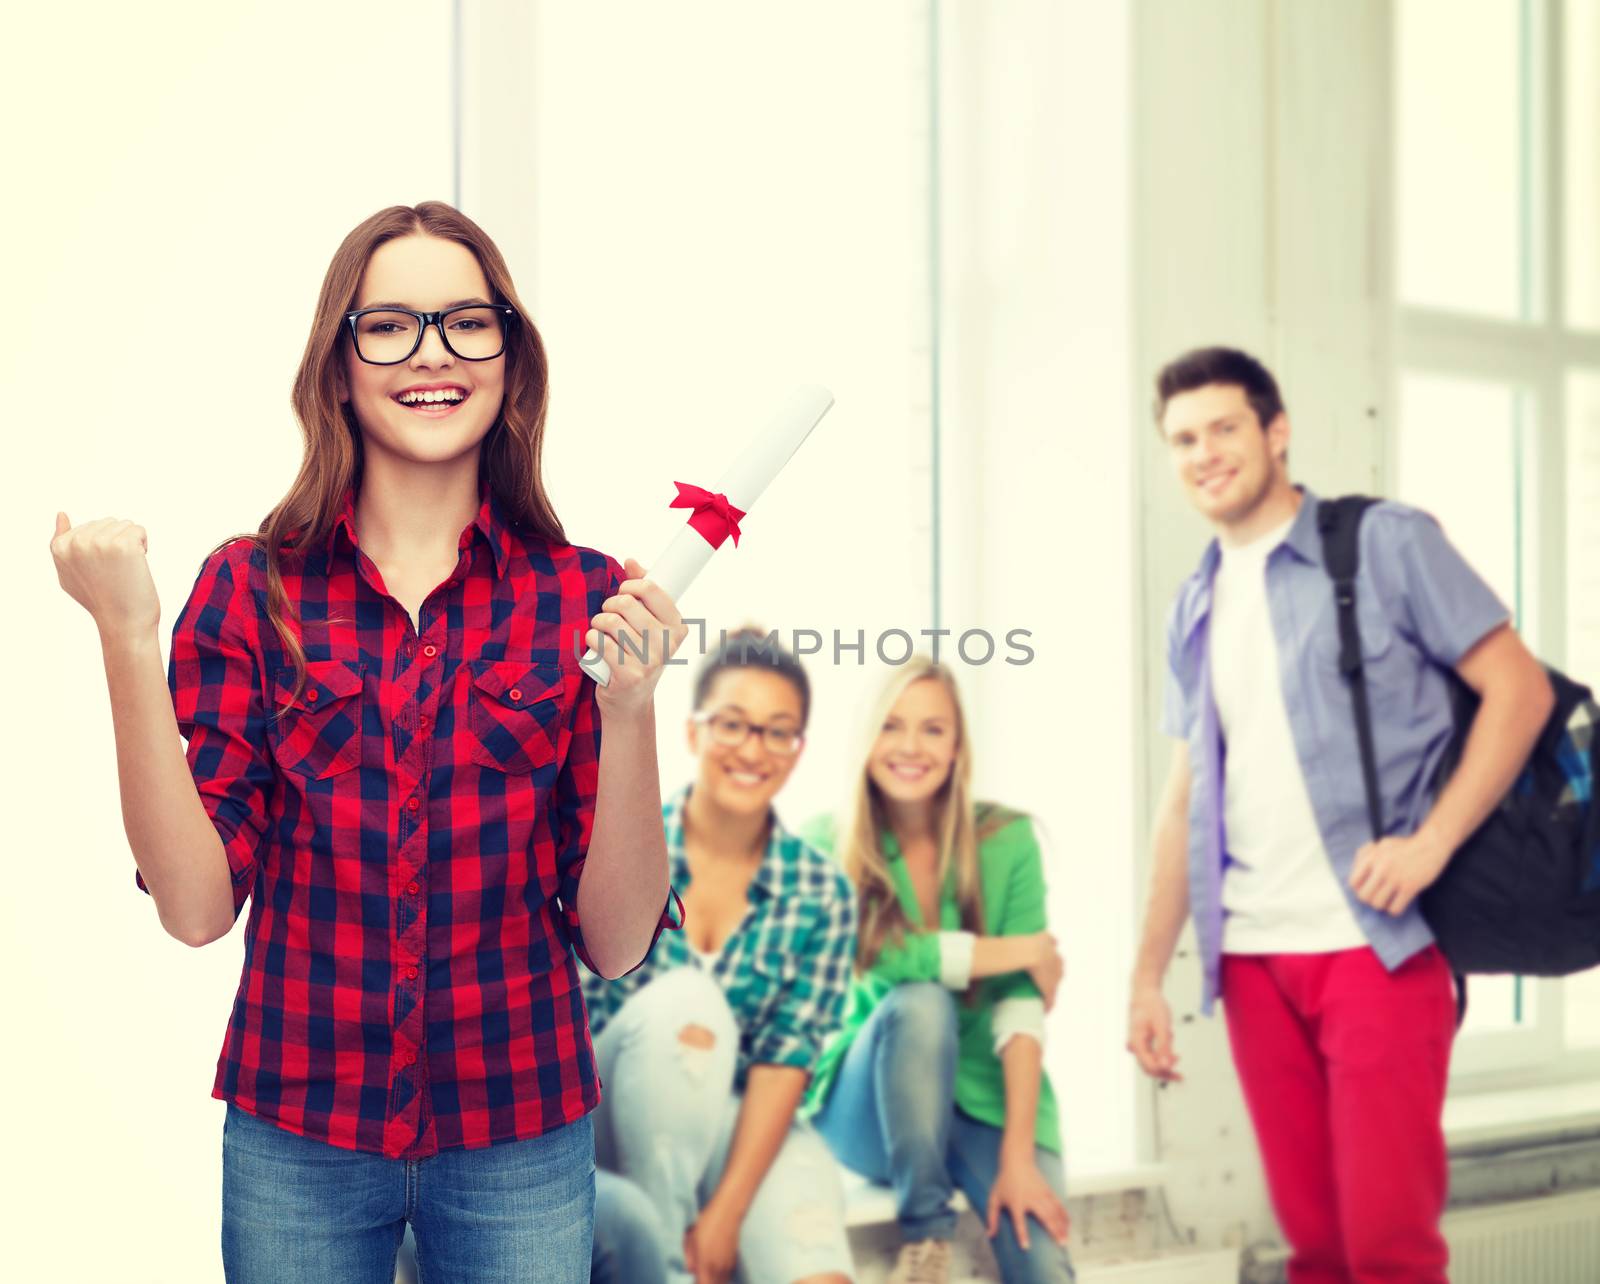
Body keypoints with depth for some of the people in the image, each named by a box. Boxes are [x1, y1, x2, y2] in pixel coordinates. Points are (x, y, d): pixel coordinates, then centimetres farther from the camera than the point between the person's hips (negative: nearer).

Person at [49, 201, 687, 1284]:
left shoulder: (585, 598, -4)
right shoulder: (251, 588, -4)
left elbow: (617, 941, -7)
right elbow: (197, 906, -11)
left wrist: (631, 707, -20)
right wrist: (129, 640, -18)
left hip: (520, 1141, 0)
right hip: (295, 1140, 0)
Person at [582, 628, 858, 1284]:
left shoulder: (821, 894, -2)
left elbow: (787, 1056, -8)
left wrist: (727, 1210, -18)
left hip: (741, 1128, 0)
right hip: (607, 1123, 0)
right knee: (684, 999, -31)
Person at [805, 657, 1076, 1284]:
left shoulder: (1006, 839, -4)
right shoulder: (825, 845, -6)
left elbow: (1021, 1002, -11)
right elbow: (869, 954, -24)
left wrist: (1019, 1155, -20)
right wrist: (1019, 950, -17)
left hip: (988, 1095, -1)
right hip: (870, 1107, 1)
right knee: (918, 1003, -32)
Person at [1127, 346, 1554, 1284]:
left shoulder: (1385, 543, -1)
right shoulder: (1196, 609, 15)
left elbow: (1520, 689, -4)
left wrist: (1432, 841, -16)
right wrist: (1149, 976, 13)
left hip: (1374, 945, -5)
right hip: (1252, 959, 5)